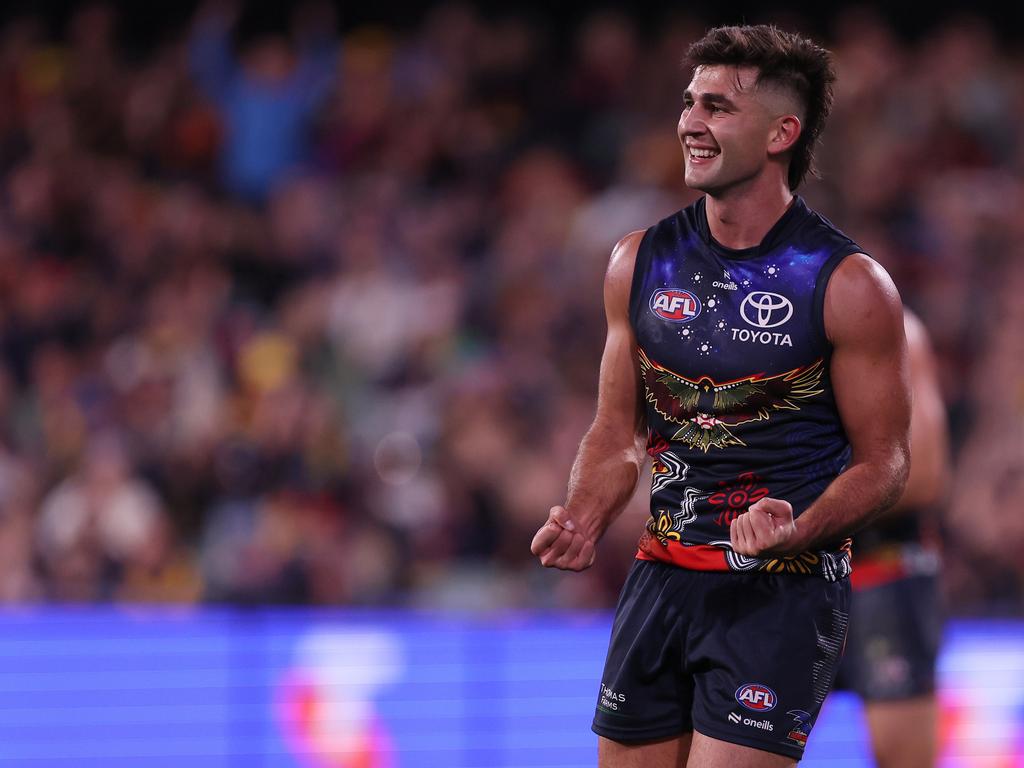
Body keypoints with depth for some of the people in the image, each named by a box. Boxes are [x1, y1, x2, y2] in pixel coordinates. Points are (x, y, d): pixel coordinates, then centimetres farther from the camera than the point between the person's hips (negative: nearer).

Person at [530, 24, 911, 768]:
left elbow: (883, 462, -4)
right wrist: (581, 523, -6)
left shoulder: (849, 283, -8)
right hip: (662, 580, 5)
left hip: (783, 590, -5)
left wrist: (798, 532, -23)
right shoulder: (641, 262, 7)